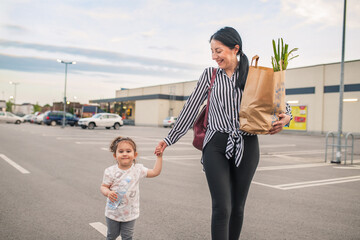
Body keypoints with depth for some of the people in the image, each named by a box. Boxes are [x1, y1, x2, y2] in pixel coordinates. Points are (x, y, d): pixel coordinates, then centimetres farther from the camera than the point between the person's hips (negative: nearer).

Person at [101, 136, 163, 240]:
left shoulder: (138, 169, -9)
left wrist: (159, 156, -7)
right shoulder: (111, 171, -15)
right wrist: (108, 193, -29)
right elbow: (103, 186, -8)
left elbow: (155, 172, -3)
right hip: (113, 211, -1)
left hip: (130, 213, 1)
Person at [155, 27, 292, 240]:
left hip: (246, 147, 1)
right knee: (222, 208, -9)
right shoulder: (210, 75, 8)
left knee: (237, 207, 10)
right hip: (216, 145, -1)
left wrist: (286, 117, -9)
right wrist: (170, 139, 8)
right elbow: (191, 109, 9)